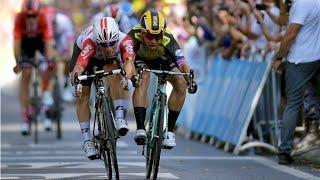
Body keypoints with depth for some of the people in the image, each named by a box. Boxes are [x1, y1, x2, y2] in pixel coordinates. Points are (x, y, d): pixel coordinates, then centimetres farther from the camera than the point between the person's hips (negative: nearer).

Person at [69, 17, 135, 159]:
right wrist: (76, 73, -80)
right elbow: (80, 64, -57)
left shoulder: (124, 40, -39)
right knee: (82, 95, -7)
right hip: (83, 51, -1)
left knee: (115, 75, -31)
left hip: (110, 59, 1)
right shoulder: (90, 42, -43)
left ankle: (120, 118, -29)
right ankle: (87, 140, 4)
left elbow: (129, 59, -57)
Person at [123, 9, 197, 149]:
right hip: (140, 59, -1)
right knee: (143, 78, -33)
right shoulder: (134, 35, -40)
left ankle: (169, 130, -8)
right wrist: (129, 73, -74)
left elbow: (182, 63, -46)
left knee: (181, 84, -21)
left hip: (161, 59, 2)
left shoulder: (167, 39, -38)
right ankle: (140, 129, -33)